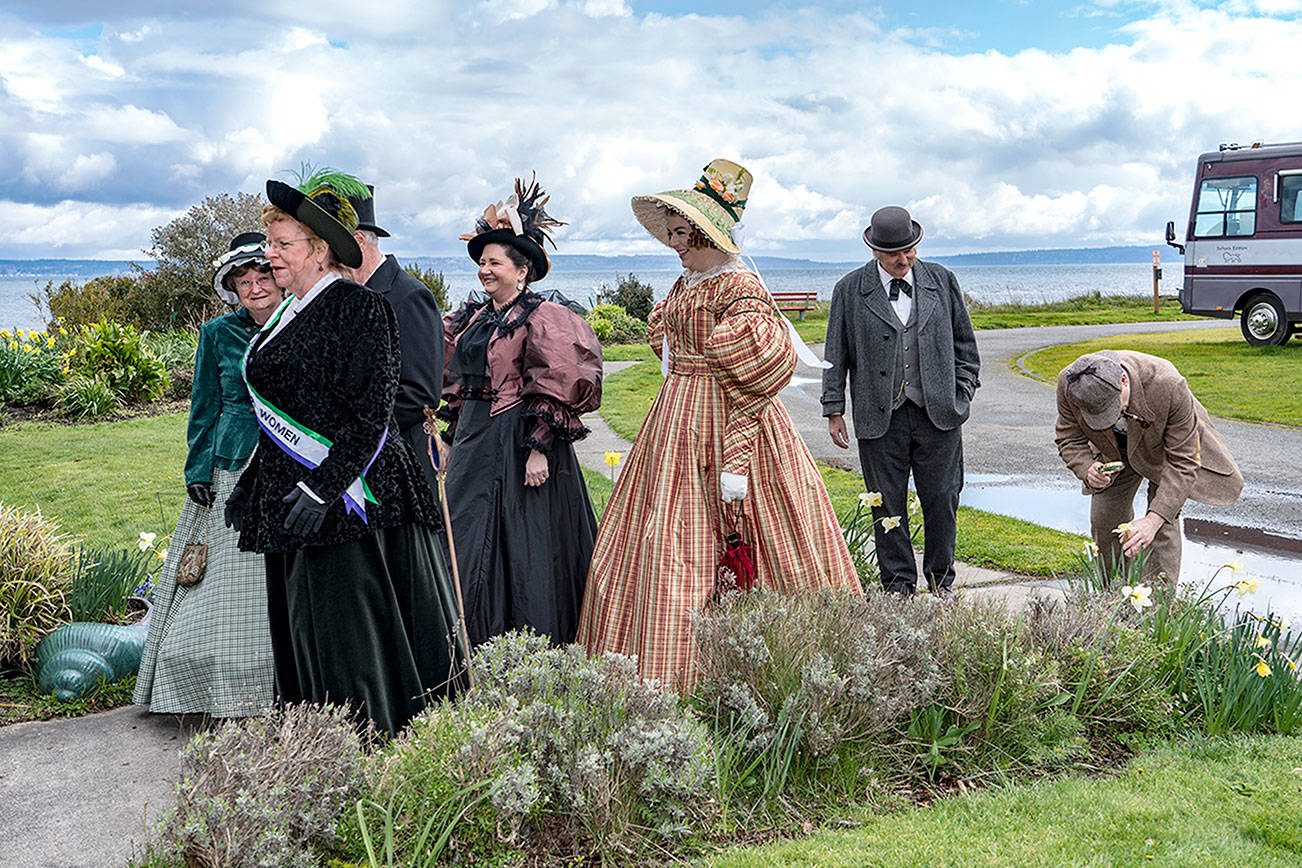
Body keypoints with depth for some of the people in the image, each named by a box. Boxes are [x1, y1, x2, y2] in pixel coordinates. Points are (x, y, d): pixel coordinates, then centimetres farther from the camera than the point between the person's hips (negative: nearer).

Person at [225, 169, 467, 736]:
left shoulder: (357, 307, -11)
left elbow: (369, 414, -17)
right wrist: (250, 483, 20)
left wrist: (321, 488, -22)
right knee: (304, 632, 12)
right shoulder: (287, 316, 15)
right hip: (290, 498, 9)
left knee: (353, 635, -4)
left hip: (346, 495, -9)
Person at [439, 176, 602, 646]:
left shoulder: (540, 317, -10)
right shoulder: (473, 318, 12)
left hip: (518, 442, -8)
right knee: (470, 535, 10)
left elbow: (554, 388, -15)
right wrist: (455, 436, 14)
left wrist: (539, 447, -20)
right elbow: (458, 383, 20)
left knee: (519, 537, -2)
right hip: (474, 439, 8)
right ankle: (479, 644, 21)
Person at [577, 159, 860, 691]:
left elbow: (746, 387, -20)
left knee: (692, 551, -6)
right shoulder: (686, 284, 14)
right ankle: (668, 676, 16)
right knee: (661, 548, 8)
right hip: (678, 421, 9)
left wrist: (736, 461, -23)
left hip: (723, 427, -9)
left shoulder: (740, 290, -14)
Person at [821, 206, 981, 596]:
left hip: (937, 415, 1)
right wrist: (834, 411, 2)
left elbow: (964, 342, 15)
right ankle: (898, 584, 18)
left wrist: (962, 395, 9)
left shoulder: (942, 281, 7)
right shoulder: (849, 291, 2)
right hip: (880, 417, -1)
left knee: (941, 499, 4)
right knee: (888, 505, 5)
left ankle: (941, 579, 23)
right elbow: (836, 356, 5)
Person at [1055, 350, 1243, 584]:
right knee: (1103, 524, 3)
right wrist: (1086, 468, -37)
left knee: (1163, 526, -16)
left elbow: (1181, 462, -34)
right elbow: (1069, 438, -14)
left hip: (1167, 445, -3)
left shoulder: (1169, 386, -42)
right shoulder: (1068, 384, -33)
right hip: (1114, 452, 3)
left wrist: (1153, 520, -41)